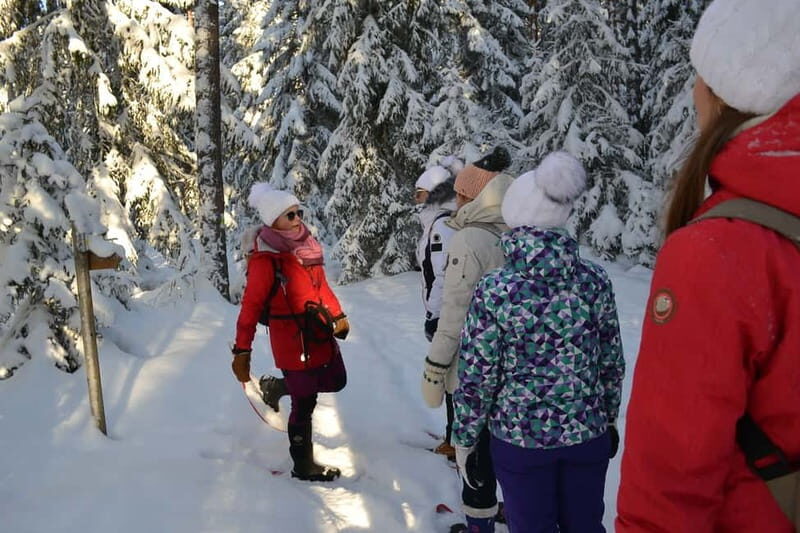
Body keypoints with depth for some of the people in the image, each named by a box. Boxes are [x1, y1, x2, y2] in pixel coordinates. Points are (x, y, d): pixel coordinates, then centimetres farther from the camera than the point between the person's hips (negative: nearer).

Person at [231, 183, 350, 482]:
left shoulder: (306, 244, 2)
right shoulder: (265, 259, -20)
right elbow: (251, 307, -18)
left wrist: (337, 315, 16)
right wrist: (242, 350, -15)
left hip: (321, 334, 8)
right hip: (293, 342, -8)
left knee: (335, 381, 23)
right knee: (304, 405, 6)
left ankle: (275, 387, 40)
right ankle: (303, 467, 27)